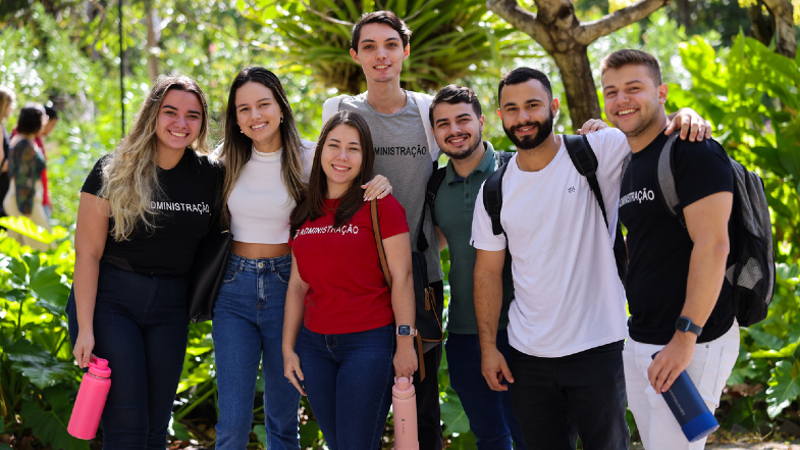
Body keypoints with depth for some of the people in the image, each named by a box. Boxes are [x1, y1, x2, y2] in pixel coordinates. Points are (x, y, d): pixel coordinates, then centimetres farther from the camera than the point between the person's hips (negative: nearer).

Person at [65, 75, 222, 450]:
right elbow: (88, 253, -9)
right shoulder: (114, 172, -8)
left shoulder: (210, 175, 1)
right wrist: (85, 329, -13)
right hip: (109, 300, -4)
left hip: (170, 307, 4)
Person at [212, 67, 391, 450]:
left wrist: (380, 183, -21)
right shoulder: (227, 162, 3)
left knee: (283, 419, 9)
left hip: (286, 287, -1)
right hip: (234, 288, 1)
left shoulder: (309, 157, -4)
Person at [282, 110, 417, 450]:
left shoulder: (380, 206, -6)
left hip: (369, 342, -5)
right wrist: (288, 348, 12)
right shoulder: (306, 212, 10)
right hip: (314, 343, 5)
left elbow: (401, 278, -8)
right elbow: (298, 284, 13)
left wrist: (405, 344, -11)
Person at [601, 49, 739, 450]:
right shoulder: (629, 167, 15)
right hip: (638, 342, 9)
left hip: (692, 343, -9)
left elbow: (712, 245, -21)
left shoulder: (693, 152, -13)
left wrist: (685, 338, -24)